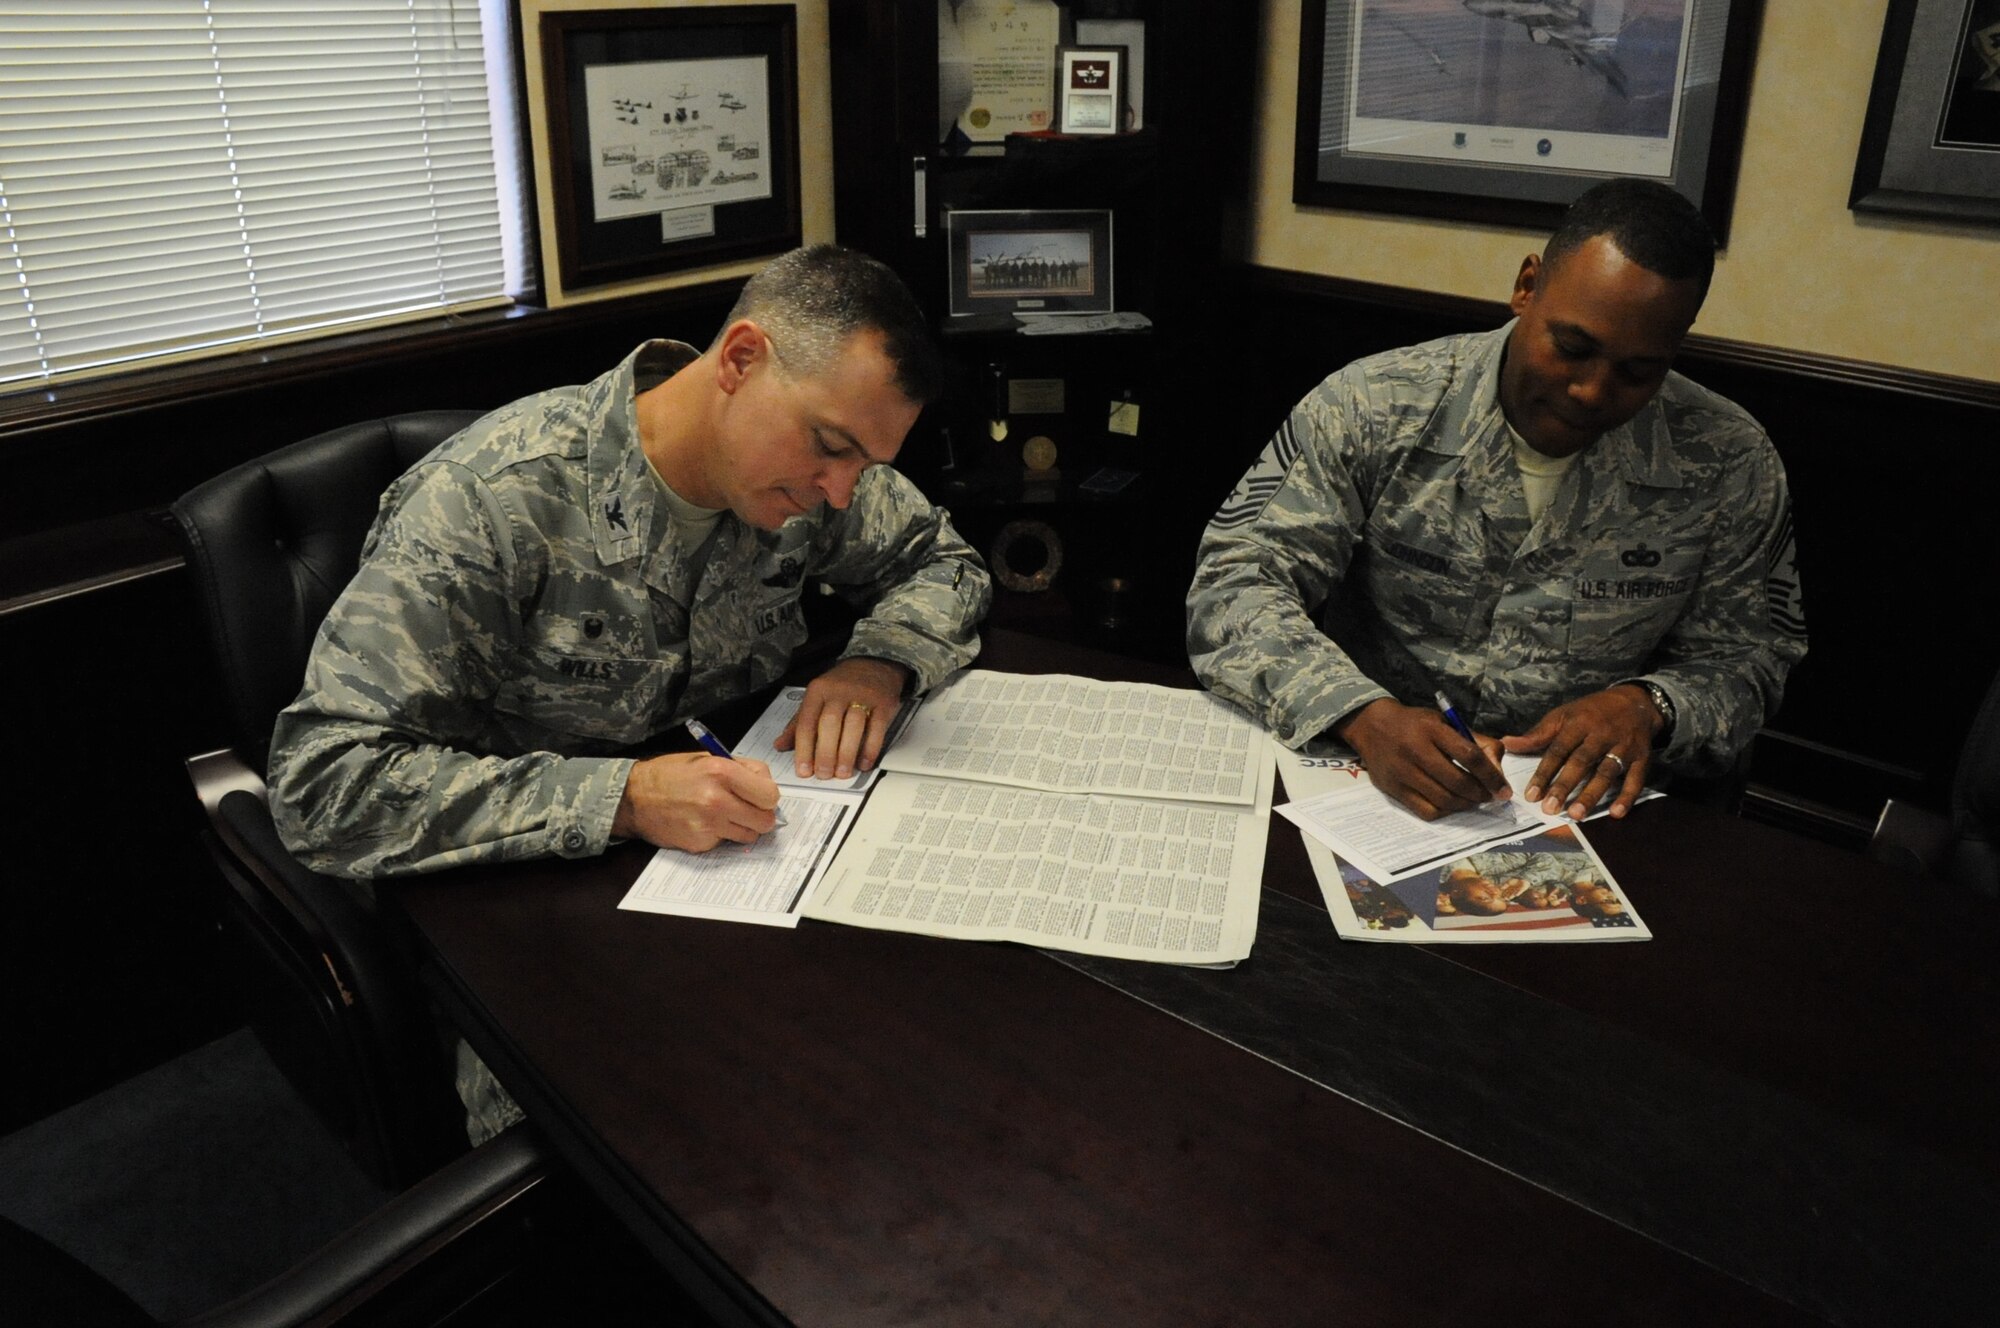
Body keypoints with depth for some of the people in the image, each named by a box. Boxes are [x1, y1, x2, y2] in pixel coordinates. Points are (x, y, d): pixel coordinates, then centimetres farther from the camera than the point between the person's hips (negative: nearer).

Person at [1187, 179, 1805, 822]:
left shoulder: (1730, 465, -3)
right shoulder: (1373, 407, -9)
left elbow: (1743, 659, 8)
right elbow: (1234, 581, -12)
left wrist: (1648, 706, -16)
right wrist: (1367, 717, -28)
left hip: (1580, 811, 3)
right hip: (1366, 782, -2)